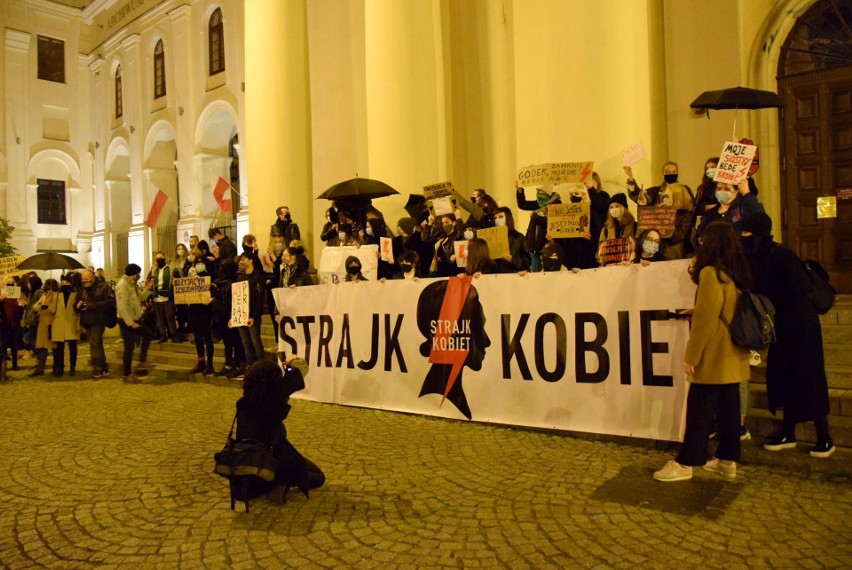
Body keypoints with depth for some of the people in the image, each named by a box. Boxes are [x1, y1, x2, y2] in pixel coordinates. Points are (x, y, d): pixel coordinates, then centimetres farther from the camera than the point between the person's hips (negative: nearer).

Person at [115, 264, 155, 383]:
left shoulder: (132, 284, 8)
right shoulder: (122, 285, -22)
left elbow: (138, 299, 14)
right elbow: (121, 307, -27)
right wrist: (130, 322, -27)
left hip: (135, 319, 10)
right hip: (126, 321, -10)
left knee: (148, 334, 18)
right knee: (129, 347, -2)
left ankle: (142, 362, 23)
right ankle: (127, 375, 8)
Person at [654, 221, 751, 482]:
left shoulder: (711, 273, -16)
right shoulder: (738, 273, 9)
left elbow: (705, 320, -19)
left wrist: (691, 356, -14)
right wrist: (697, 311, 22)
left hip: (713, 357, -8)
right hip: (733, 356, 8)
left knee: (699, 410, -3)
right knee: (728, 408, 13)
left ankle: (684, 464, 4)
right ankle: (727, 460, 22)